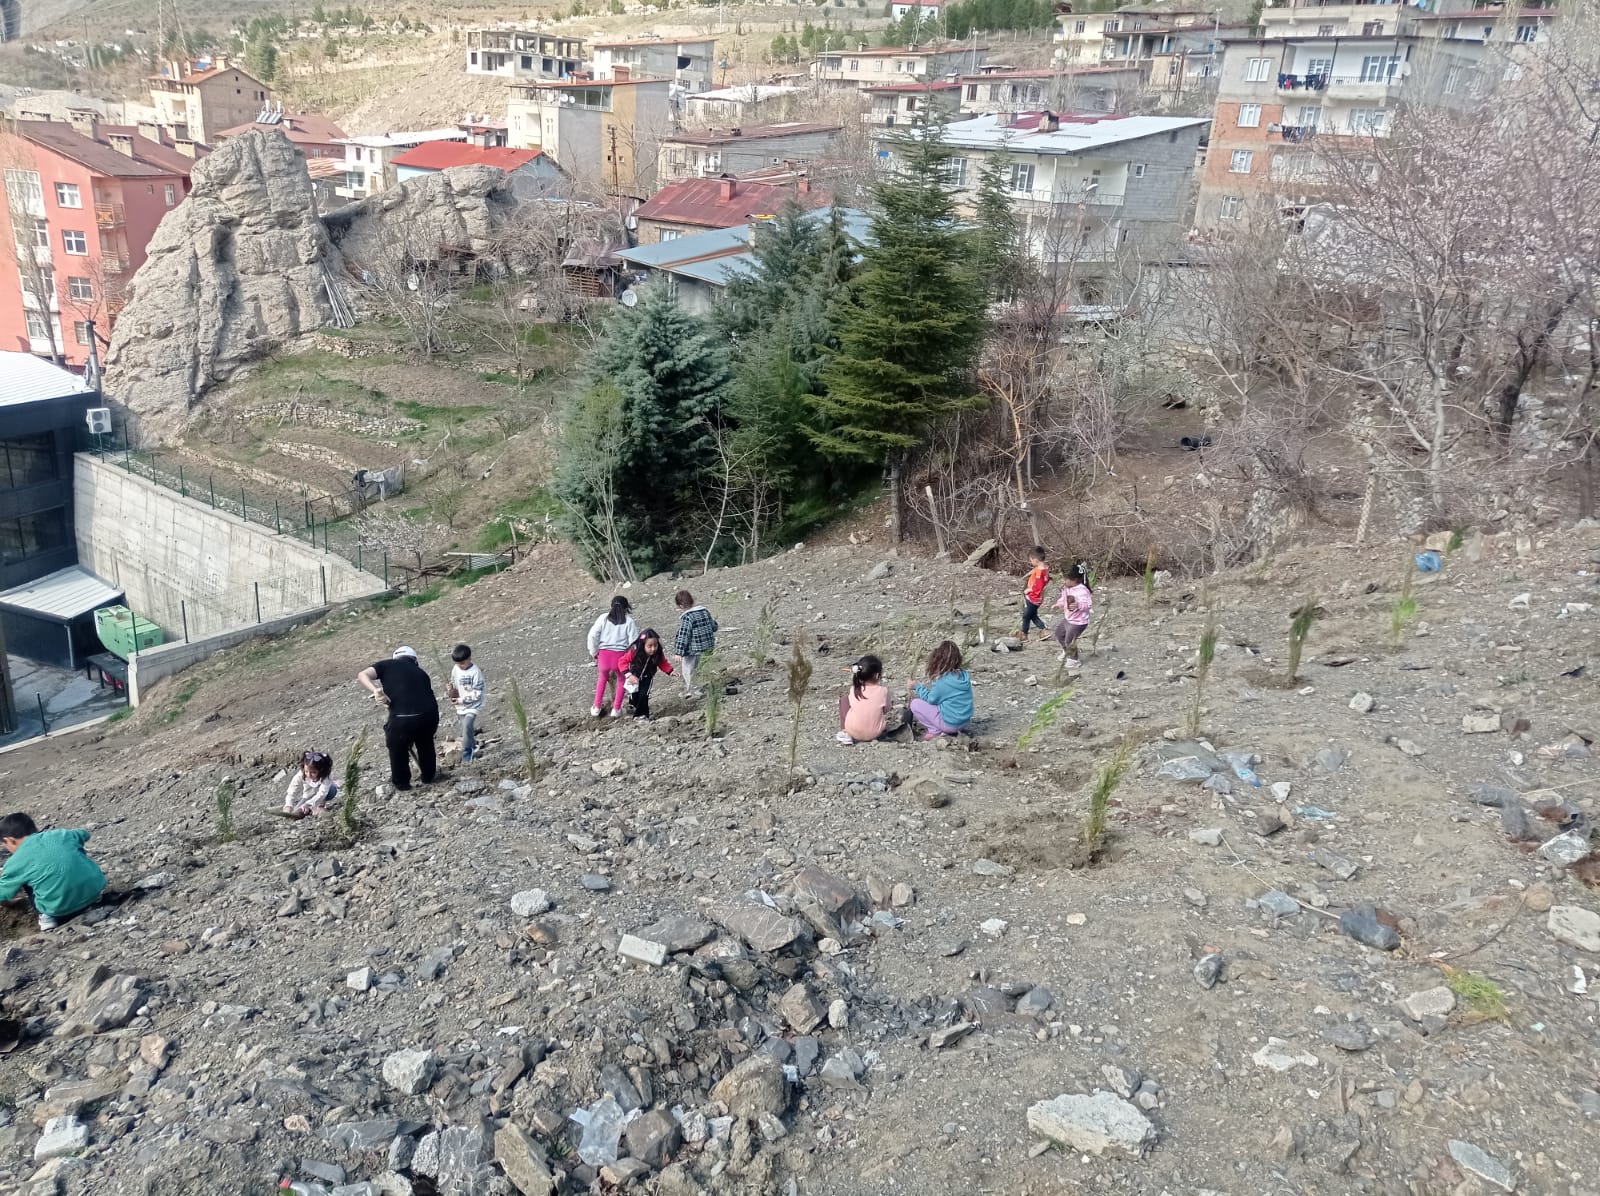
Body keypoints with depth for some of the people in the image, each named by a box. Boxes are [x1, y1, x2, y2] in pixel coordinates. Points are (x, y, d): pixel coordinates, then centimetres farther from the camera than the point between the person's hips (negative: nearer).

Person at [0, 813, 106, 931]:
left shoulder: (16, 862, 1)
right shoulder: (60, 834, 11)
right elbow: (84, 834, 35)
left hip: (62, 909, -4)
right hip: (96, 888, 4)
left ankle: (47, 916, 9)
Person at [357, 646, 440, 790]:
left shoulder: (388, 665, 16)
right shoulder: (421, 673, 26)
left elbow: (362, 675, 1)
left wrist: (375, 690, -12)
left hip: (402, 717, -3)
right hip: (429, 713, 3)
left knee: (397, 749, 26)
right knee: (426, 744, 34)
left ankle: (401, 783, 43)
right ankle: (429, 776, 50)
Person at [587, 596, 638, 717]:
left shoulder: (603, 618, 7)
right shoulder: (628, 621, 3)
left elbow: (592, 635, 1)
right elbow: (634, 640, -2)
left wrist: (593, 652, 13)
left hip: (604, 653, 2)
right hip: (620, 654, -2)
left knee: (603, 678, 31)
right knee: (621, 679, 27)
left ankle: (596, 707, 29)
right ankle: (616, 709, 22)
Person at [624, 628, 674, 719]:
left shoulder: (658, 653, -27)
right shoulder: (634, 652, -35)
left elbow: (663, 663, -11)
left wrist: (670, 671, -27)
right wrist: (629, 675, -38)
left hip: (647, 678, 1)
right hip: (634, 677, -1)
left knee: (643, 695, -14)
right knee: (634, 695, 11)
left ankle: (642, 714, 2)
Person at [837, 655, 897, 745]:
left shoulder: (853, 690, -10)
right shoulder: (883, 691, -13)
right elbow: (888, 710, 1)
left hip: (853, 732, -1)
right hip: (875, 733, 1)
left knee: (844, 697, 21)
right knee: (891, 702, 23)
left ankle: (845, 732, 17)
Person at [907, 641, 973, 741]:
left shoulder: (942, 681, -21)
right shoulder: (964, 675, 2)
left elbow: (931, 699, -6)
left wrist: (919, 687, 6)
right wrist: (927, 686, 13)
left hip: (950, 724, -8)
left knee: (915, 704, 0)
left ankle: (936, 731, -2)